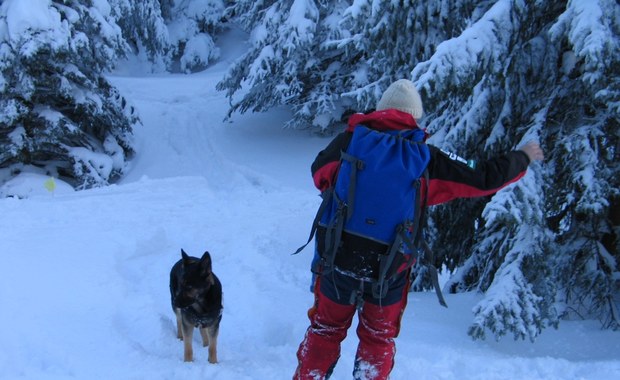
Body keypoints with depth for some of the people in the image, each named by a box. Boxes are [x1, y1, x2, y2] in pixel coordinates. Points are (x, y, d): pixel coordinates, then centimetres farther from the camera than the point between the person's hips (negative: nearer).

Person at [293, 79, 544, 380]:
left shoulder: (349, 140, -7)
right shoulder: (425, 158, -8)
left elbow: (319, 174, 9)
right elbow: (482, 179, -1)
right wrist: (523, 158, 15)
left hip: (339, 257, 1)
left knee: (326, 329, 21)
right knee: (378, 338, 21)